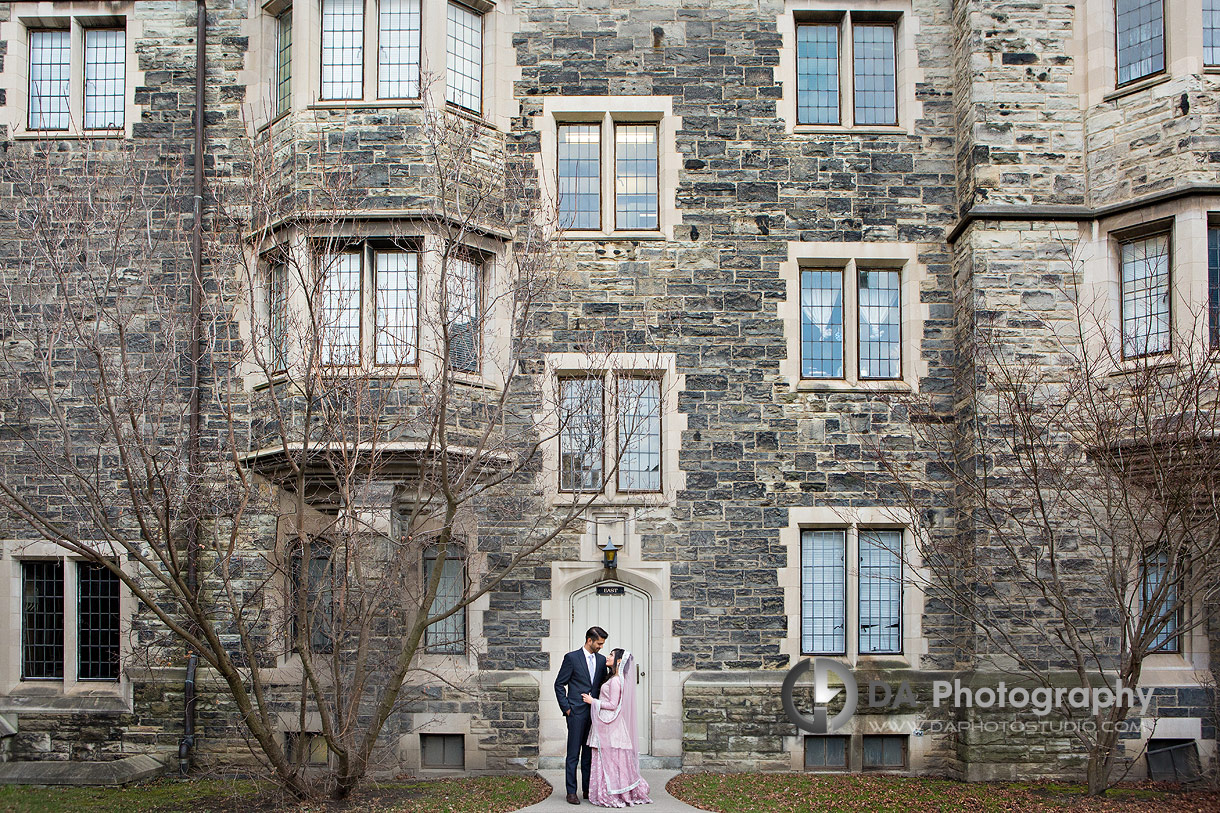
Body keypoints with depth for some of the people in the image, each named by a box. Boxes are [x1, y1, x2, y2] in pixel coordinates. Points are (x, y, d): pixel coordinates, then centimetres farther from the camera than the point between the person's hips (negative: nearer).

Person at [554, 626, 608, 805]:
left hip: (594, 713, 5)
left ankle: (589, 790, 15)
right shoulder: (572, 658, -4)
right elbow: (559, 684, -1)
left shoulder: (601, 660, 12)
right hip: (577, 713, -5)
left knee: (590, 753, 8)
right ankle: (571, 792, 3)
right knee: (573, 754, -2)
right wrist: (566, 708, -6)